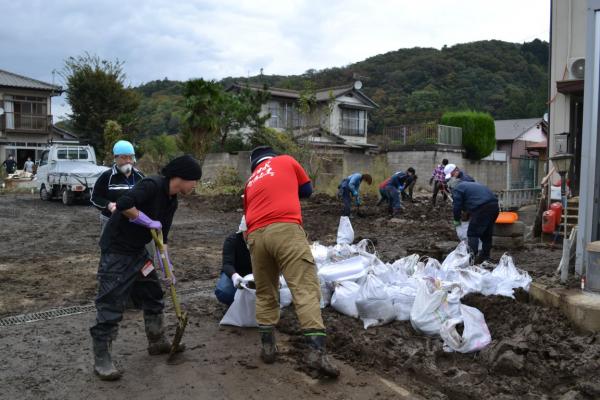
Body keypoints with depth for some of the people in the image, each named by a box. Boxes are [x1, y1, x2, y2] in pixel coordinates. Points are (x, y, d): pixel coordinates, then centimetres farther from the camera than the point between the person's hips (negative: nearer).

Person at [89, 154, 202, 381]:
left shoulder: (171, 201, 6)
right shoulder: (152, 185, -21)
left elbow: (162, 236, 10)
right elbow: (123, 205, -35)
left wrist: (168, 266, 7)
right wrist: (149, 221, -22)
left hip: (138, 250, 10)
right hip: (116, 249, -10)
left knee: (153, 293, 16)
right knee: (111, 303, -5)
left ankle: (157, 342, 32)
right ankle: (101, 359, 7)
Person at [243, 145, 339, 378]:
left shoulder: (250, 182, 30)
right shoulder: (286, 161, 22)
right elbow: (307, 190, 29)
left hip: (255, 236, 4)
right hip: (285, 229, -4)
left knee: (265, 294, 17)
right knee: (306, 289, -8)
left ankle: (267, 346, 20)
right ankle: (316, 350, -17)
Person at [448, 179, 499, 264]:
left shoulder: (457, 189, 6)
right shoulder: (472, 184, 33)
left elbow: (457, 206, 4)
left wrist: (456, 220, 20)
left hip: (482, 208, -9)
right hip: (494, 205, 9)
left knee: (472, 233, 0)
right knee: (487, 233, 18)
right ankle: (485, 257, 26)